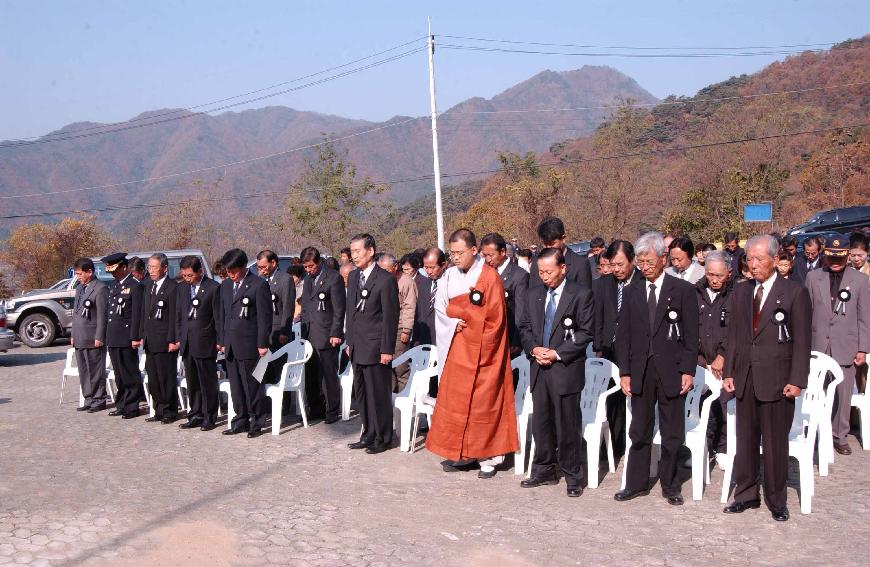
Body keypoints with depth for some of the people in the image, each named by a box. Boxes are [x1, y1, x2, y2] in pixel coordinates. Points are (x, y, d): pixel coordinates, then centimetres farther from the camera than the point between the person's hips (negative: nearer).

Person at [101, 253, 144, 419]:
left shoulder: (135, 286, -9)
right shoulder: (113, 285, 15)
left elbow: (136, 314, -13)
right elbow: (110, 311, 18)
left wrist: (134, 338, -16)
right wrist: (107, 334, 14)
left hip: (126, 337, -8)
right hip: (113, 337, 8)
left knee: (130, 373, 0)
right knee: (119, 374, 14)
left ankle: (132, 406, 6)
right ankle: (122, 404, 23)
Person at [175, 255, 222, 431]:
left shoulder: (213, 287, -8)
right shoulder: (182, 287, 10)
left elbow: (218, 316, -7)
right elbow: (179, 314, 16)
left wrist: (220, 341, -8)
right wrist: (178, 338, 12)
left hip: (205, 342, -6)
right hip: (187, 343, 6)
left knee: (208, 382, 1)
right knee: (192, 383, 12)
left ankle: (210, 417, 9)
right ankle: (195, 415, 21)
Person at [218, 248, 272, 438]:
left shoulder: (259, 285, -8)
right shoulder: (225, 285, 13)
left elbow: (265, 317, -9)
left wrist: (263, 344, -11)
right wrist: (222, 341, 16)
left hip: (249, 346, -6)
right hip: (231, 346, 7)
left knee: (252, 386, 0)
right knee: (236, 387, 11)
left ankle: (256, 424, 9)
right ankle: (241, 421, 21)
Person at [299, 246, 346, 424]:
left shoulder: (333, 278, -9)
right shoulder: (308, 278, 14)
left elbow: (339, 309, -11)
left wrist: (335, 334, -14)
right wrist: (304, 331, 14)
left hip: (326, 336, -7)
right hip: (310, 336, 7)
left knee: (329, 376, -1)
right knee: (311, 375, 11)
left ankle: (333, 412, 7)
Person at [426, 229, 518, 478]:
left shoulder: (490, 277, -8)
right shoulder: (449, 276, 6)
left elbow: (492, 317, -12)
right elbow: (441, 310, 4)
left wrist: (458, 310, -10)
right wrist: (455, 324, -14)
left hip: (481, 351, -4)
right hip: (457, 349, 5)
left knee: (483, 401, 0)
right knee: (455, 399, 4)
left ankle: (487, 456, 6)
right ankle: (461, 452, 13)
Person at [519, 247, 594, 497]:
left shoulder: (581, 295, -5)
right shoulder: (534, 295, 11)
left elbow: (586, 332, -8)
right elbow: (525, 327, 15)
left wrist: (557, 353, -14)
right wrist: (534, 348, -5)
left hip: (566, 369, -5)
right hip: (540, 368, 5)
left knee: (568, 425, -1)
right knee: (541, 423, 11)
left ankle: (573, 476, 11)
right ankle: (544, 470, 24)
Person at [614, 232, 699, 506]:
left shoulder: (683, 290, -1)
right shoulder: (632, 293, 9)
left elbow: (691, 334, -3)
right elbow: (623, 336, 8)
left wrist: (688, 371, -8)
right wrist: (625, 372, 2)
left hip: (671, 372, -3)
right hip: (640, 372, 3)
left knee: (672, 435, 6)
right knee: (640, 432, 9)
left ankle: (670, 486, 19)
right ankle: (637, 483, 19)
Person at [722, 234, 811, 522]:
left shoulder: (795, 292, -3)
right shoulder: (741, 291, 10)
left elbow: (802, 341, -5)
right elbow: (733, 335, 11)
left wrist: (797, 380, -9)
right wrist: (728, 373, 6)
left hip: (777, 380, -4)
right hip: (745, 378, 4)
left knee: (775, 442, 3)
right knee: (745, 440, 10)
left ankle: (776, 500, 16)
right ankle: (746, 494, 22)